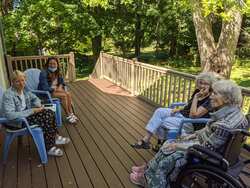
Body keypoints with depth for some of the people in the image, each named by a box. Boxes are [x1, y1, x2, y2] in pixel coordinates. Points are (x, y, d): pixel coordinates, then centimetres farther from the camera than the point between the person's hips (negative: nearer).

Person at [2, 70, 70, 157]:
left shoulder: (24, 89, 1)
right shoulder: (8, 95, -23)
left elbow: (35, 98, 17)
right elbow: (10, 115, -33)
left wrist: (38, 106, -7)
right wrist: (31, 111, -30)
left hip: (26, 114, 8)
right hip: (15, 122, -8)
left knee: (49, 113, -9)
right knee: (45, 119, -23)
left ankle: (55, 137, 6)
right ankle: (49, 148, -12)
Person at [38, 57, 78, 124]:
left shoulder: (57, 72, 2)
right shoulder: (44, 73, -20)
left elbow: (62, 81, 16)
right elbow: (45, 88, -25)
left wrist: (60, 87, -5)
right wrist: (55, 89, -16)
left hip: (55, 90, 7)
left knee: (68, 94, -18)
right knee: (63, 95, -25)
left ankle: (71, 113, -16)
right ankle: (68, 115, -16)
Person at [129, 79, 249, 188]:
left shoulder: (225, 124, -33)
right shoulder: (231, 111, -4)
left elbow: (207, 147, -26)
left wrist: (179, 145, -17)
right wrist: (193, 135, 5)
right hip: (205, 141, 8)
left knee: (168, 150, 0)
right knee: (169, 145, 8)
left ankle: (147, 177, 24)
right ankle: (149, 169, 25)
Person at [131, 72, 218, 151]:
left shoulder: (210, 100, -18)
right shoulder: (198, 92, 5)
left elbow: (193, 115, -26)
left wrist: (196, 97, -25)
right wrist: (179, 109, 0)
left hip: (191, 123, -8)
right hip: (182, 114, 8)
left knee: (160, 121, -17)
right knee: (159, 111, -14)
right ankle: (146, 139, -13)